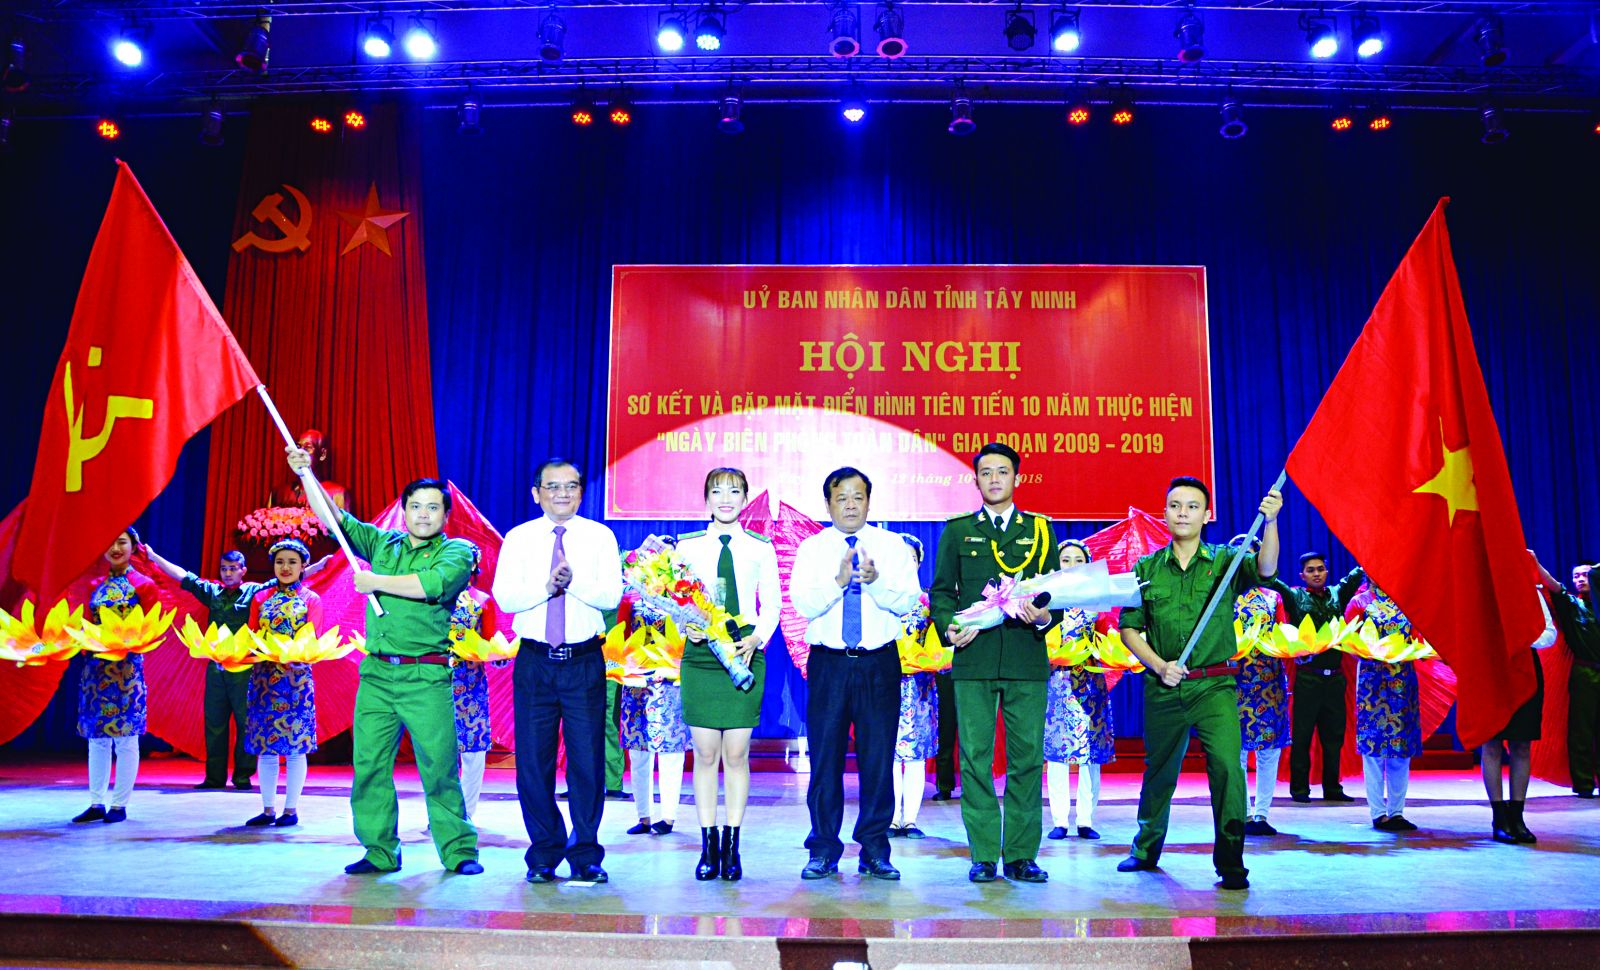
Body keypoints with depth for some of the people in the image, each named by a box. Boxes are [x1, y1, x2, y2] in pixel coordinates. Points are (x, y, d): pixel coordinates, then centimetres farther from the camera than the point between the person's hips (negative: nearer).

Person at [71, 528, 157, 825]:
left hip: (127, 666, -5)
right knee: (97, 738, 8)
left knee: (126, 738, -1)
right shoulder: (95, 586, 12)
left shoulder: (143, 585, -1)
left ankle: (119, 805, 6)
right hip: (95, 665, 5)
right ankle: (96, 803, 16)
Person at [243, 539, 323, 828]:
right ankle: (268, 809, 12)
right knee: (265, 744, 5)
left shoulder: (311, 600, 5)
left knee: (295, 746, -1)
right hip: (263, 676, 3)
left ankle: (291, 809, 6)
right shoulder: (260, 598, 13)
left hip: (296, 677, -3)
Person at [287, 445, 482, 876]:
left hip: (426, 677, -4)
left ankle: (459, 851, 7)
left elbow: (433, 584, -16)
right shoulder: (383, 543, 17)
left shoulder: (457, 551, 2)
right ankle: (380, 852, 17)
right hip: (376, 674, 4)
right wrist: (306, 476, 7)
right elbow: (334, 520, 16)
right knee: (369, 764, 5)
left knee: (439, 767, -4)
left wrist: (375, 582, -6)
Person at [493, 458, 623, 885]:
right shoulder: (519, 538, 7)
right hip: (534, 661, 1)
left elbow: (611, 596, -6)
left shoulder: (600, 537, 5)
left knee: (587, 758, 0)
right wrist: (547, 585, -19)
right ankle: (544, 854, 19)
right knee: (533, 760, 4)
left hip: (585, 661, -1)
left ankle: (586, 856, 13)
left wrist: (574, 580, -21)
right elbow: (504, 596, -5)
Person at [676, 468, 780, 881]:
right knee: (705, 753, 2)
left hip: (746, 655, 0)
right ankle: (708, 846, 10)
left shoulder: (761, 547, 8)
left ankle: (732, 846, 10)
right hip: (700, 654, 0)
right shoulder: (688, 546, 8)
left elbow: (772, 604, 7)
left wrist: (756, 639, -9)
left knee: (736, 754, 1)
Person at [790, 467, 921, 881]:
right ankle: (824, 850, 14)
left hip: (880, 663, 1)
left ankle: (875, 850, 14)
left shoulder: (893, 545, 7)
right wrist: (838, 581, -22)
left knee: (878, 756, 3)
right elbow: (803, 604, -7)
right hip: (828, 663, 0)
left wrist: (876, 582, -21)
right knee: (825, 756, 2)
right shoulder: (811, 548, 6)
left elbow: (908, 601, -5)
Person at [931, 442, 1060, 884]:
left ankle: (1021, 856, 11)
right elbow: (941, 590, 10)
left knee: (1027, 759, 1)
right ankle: (983, 856, 8)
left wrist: (1044, 618, -10)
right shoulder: (957, 530, 12)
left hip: (1028, 661, 1)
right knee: (975, 758, 0)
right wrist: (949, 627, -8)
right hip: (973, 661, 0)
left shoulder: (1040, 529, 13)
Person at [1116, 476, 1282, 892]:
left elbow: (1265, 568, -18)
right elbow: (1130, 628, 6)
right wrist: (1160, 665, -8)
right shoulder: (1146, 569, 6)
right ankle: (1146, 850, 33)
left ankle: (1231, 864, -4)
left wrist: (1270, 522, -33)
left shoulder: (1225, 561, 3)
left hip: (1215, 686, -2)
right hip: (1162, 688, 2)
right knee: (1159, 771, 14)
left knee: (1227, 765, -16)